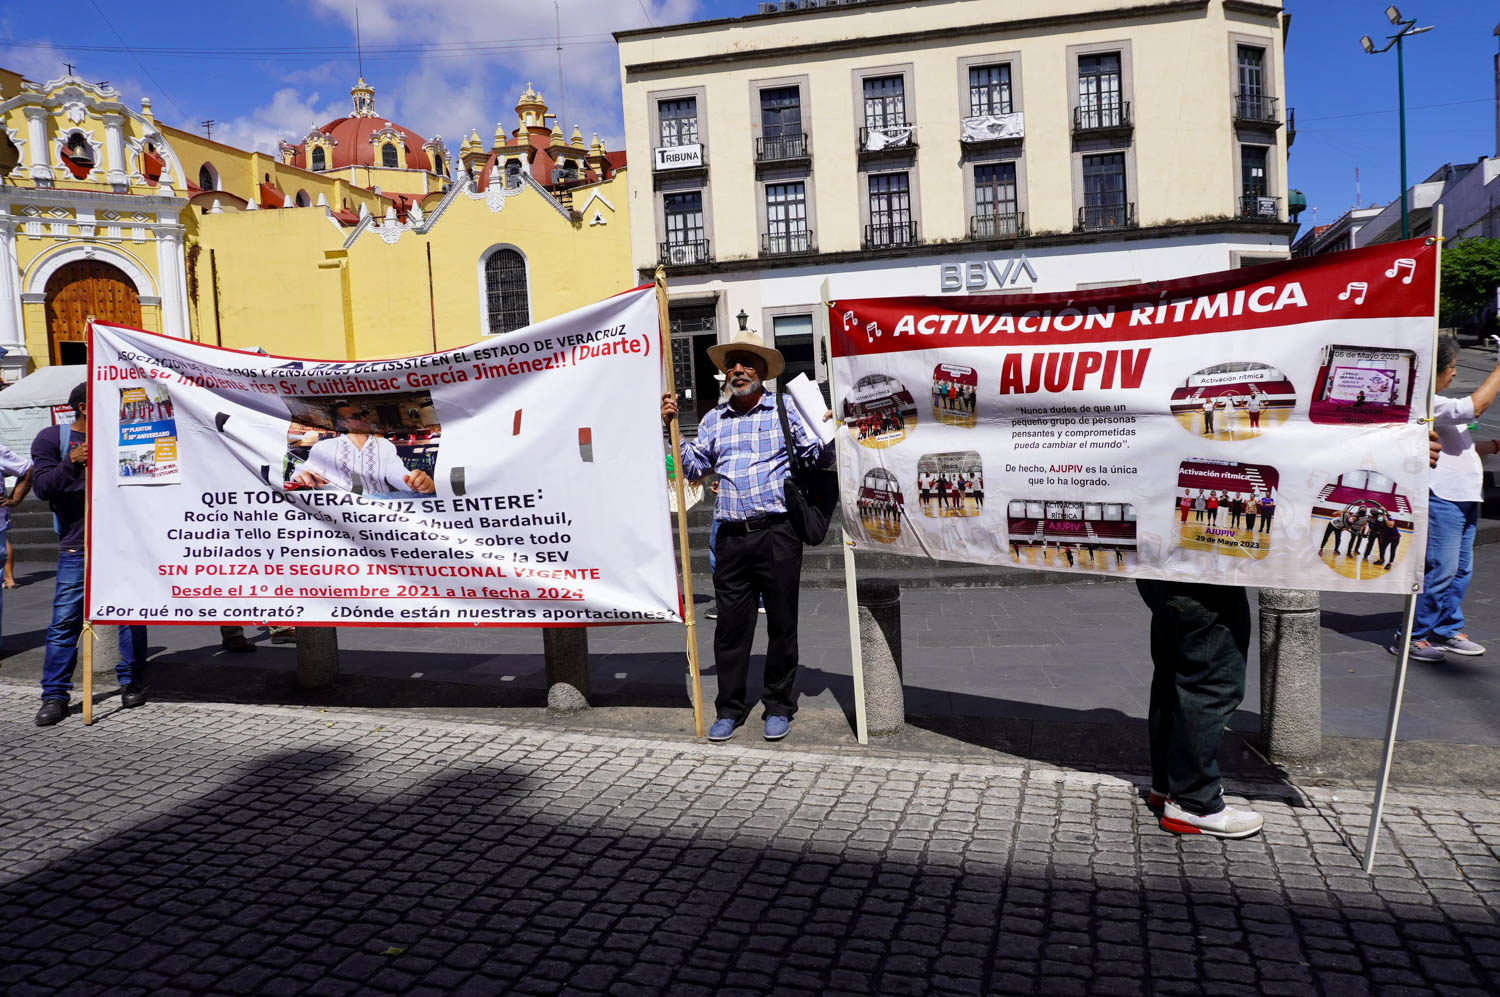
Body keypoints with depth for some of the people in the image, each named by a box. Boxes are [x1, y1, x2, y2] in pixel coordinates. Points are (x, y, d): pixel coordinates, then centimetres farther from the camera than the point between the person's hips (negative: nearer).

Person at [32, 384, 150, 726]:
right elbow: (42, 487, -6)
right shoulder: (51, 438, 5)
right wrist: (71, 463, -21)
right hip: (76, 545, -3)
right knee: (65, 618, -4)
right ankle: (54, 695, 4)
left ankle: (132, 682, 15)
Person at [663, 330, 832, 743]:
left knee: (782, 623, 5)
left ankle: (779, 706, 19)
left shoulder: (785, 409, 5)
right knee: (731, 624, 5)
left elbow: (820, 458, 4)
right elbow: (693, 467, 19)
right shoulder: (714, 419, 16)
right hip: (732, 536, 3)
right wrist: (672, 427, 10)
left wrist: (827, 432, -15)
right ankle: (729, 709, 17)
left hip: (778, 534, -3)